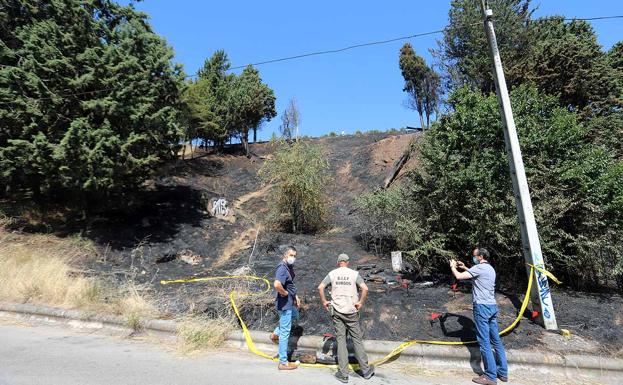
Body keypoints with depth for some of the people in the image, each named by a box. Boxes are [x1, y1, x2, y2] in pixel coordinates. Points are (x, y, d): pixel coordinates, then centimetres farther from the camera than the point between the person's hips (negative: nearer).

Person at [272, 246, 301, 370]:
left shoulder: (289, 267, 6)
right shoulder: (282, 268, -24)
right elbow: (277, 284, -41)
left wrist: (295, 296, 17)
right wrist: (284, 293, -23)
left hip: (290, 303, 10)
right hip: (285, 304, -10)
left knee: (295, 315, 34)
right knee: (285, 333, 2)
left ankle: (276, 333, 33)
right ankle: (283, 363, 16)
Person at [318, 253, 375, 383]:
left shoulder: (332, 273, 0)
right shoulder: (354, 273, -3)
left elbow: (320, 287, -8)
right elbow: (365, 288, -14)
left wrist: (324, 301, 2)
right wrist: (361, 302, -4)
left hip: (337, 311, 1)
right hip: (351, 312, 0)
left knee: (341, 340, 7)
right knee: (357, 340, 11)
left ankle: (343, 374, 13)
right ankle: (365, 370, 22)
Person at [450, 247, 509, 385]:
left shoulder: (479, 268, -13)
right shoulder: (490, 269, 15)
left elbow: (459, 276, -17)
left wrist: (453, 266, 0)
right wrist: (464, 268, 30)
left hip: (482, 307, -9)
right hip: (492, 306, 9)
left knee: (484, 342, -4)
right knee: (496, 340, 13)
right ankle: (502, 372, 21)